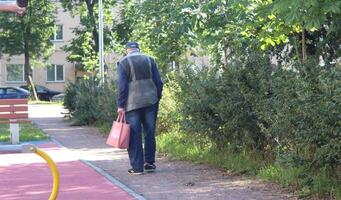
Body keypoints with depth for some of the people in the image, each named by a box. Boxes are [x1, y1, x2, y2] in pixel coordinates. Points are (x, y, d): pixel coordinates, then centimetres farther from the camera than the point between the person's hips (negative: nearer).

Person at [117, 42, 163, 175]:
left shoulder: (123, 62, -2)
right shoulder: (149, 60, 8)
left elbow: (122, 86, -8)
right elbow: (159, 82, 6)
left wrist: (121, 105, -5)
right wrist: (157, 98, 15)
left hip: (133, 104, -3)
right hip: (150, 102, 3)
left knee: (135, 136, 1)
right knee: (150, 133, 13)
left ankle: (137, 167, 1)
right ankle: (149, 163, 18)